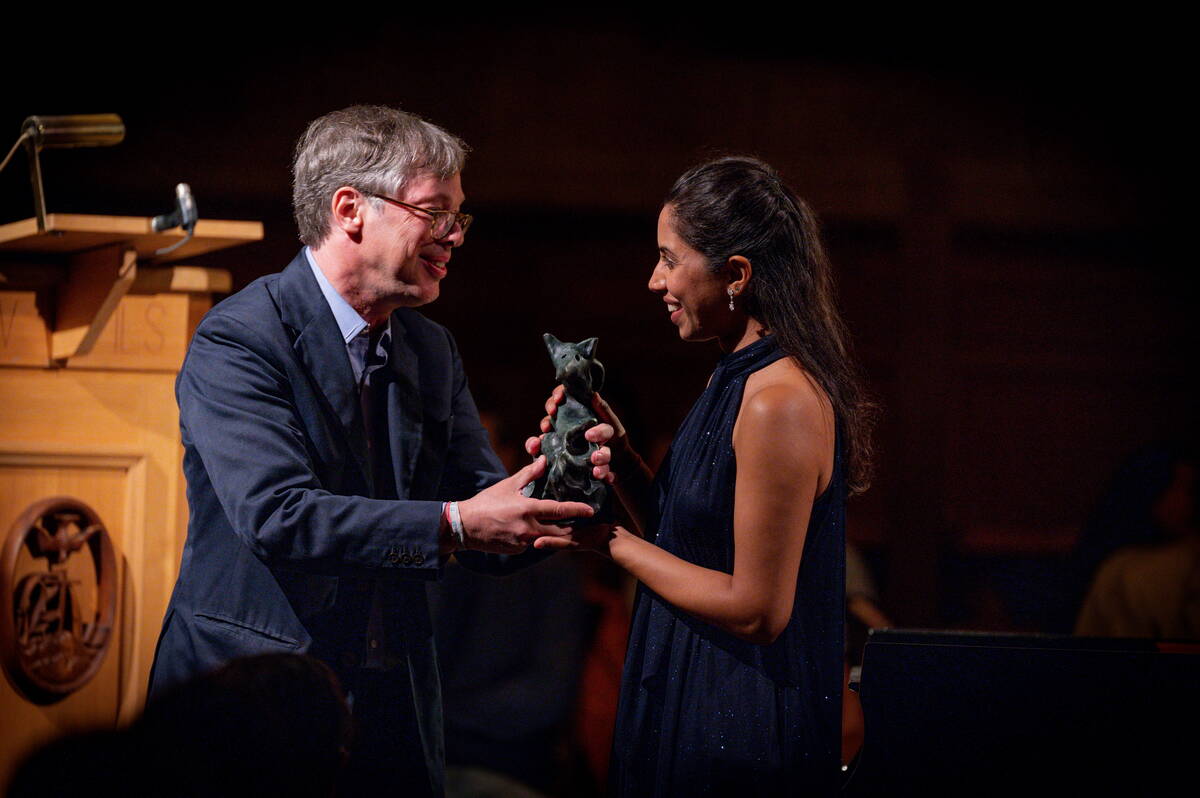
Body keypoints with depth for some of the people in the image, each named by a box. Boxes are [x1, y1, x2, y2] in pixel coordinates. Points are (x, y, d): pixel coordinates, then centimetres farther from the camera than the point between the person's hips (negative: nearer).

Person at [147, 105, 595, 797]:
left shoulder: (433, 351, 12)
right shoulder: (238, 340, -12)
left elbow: (486, 532, 8)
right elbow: (276, 514, -24)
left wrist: (543, 500, -15)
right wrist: (453, 524, -29)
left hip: (396, 709, 6)